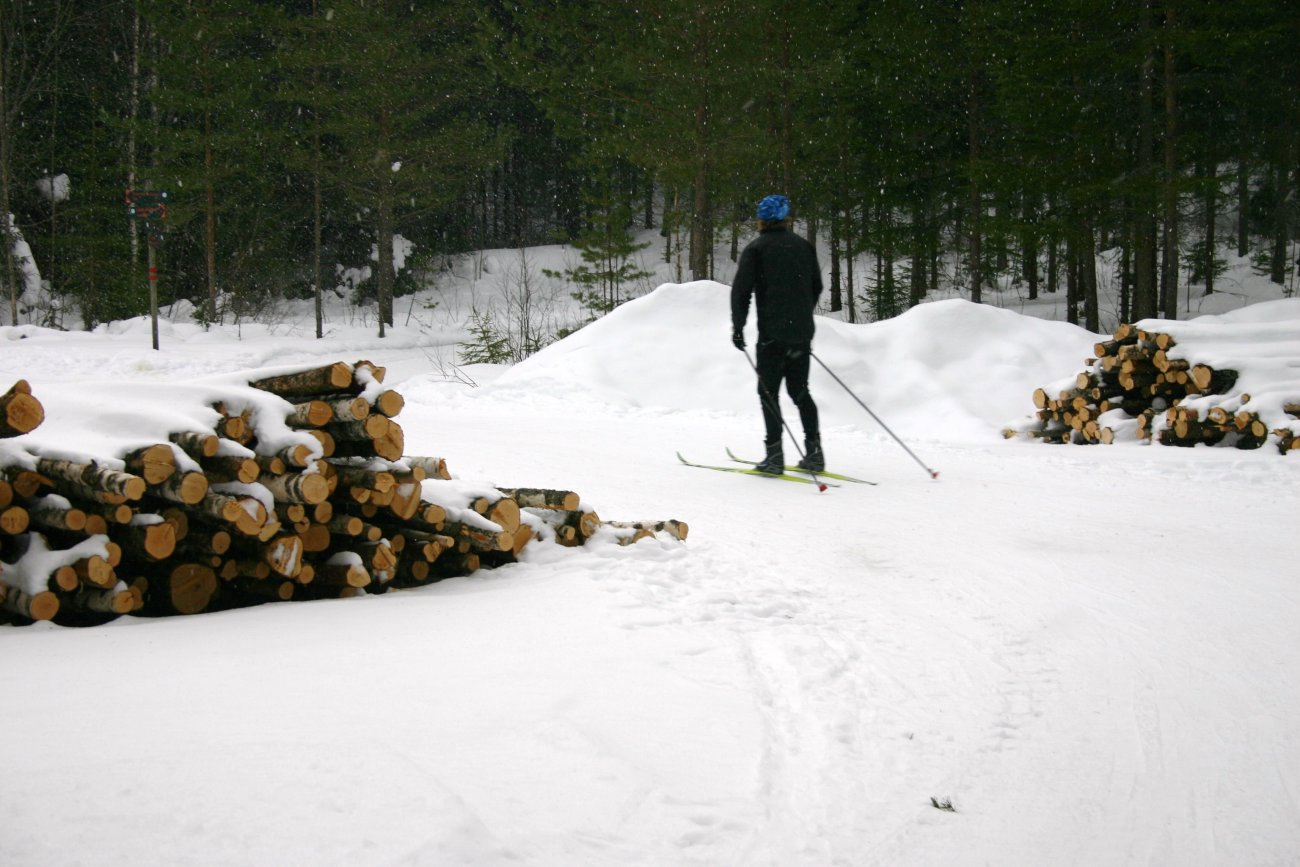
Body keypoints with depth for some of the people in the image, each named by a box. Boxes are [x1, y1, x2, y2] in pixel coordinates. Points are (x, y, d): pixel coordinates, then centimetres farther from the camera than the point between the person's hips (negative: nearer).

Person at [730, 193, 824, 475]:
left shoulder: (756, 249, -4)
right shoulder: (804, 247, 12)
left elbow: (741, 290, -9)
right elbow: (816, 287, 20)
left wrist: (738, 327, -2)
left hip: (773, 334, -5)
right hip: (803, 333, 5)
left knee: (768, 391, 0)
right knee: (800, 391, 14)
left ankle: (774, 455, -8)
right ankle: (814, 452, 10)